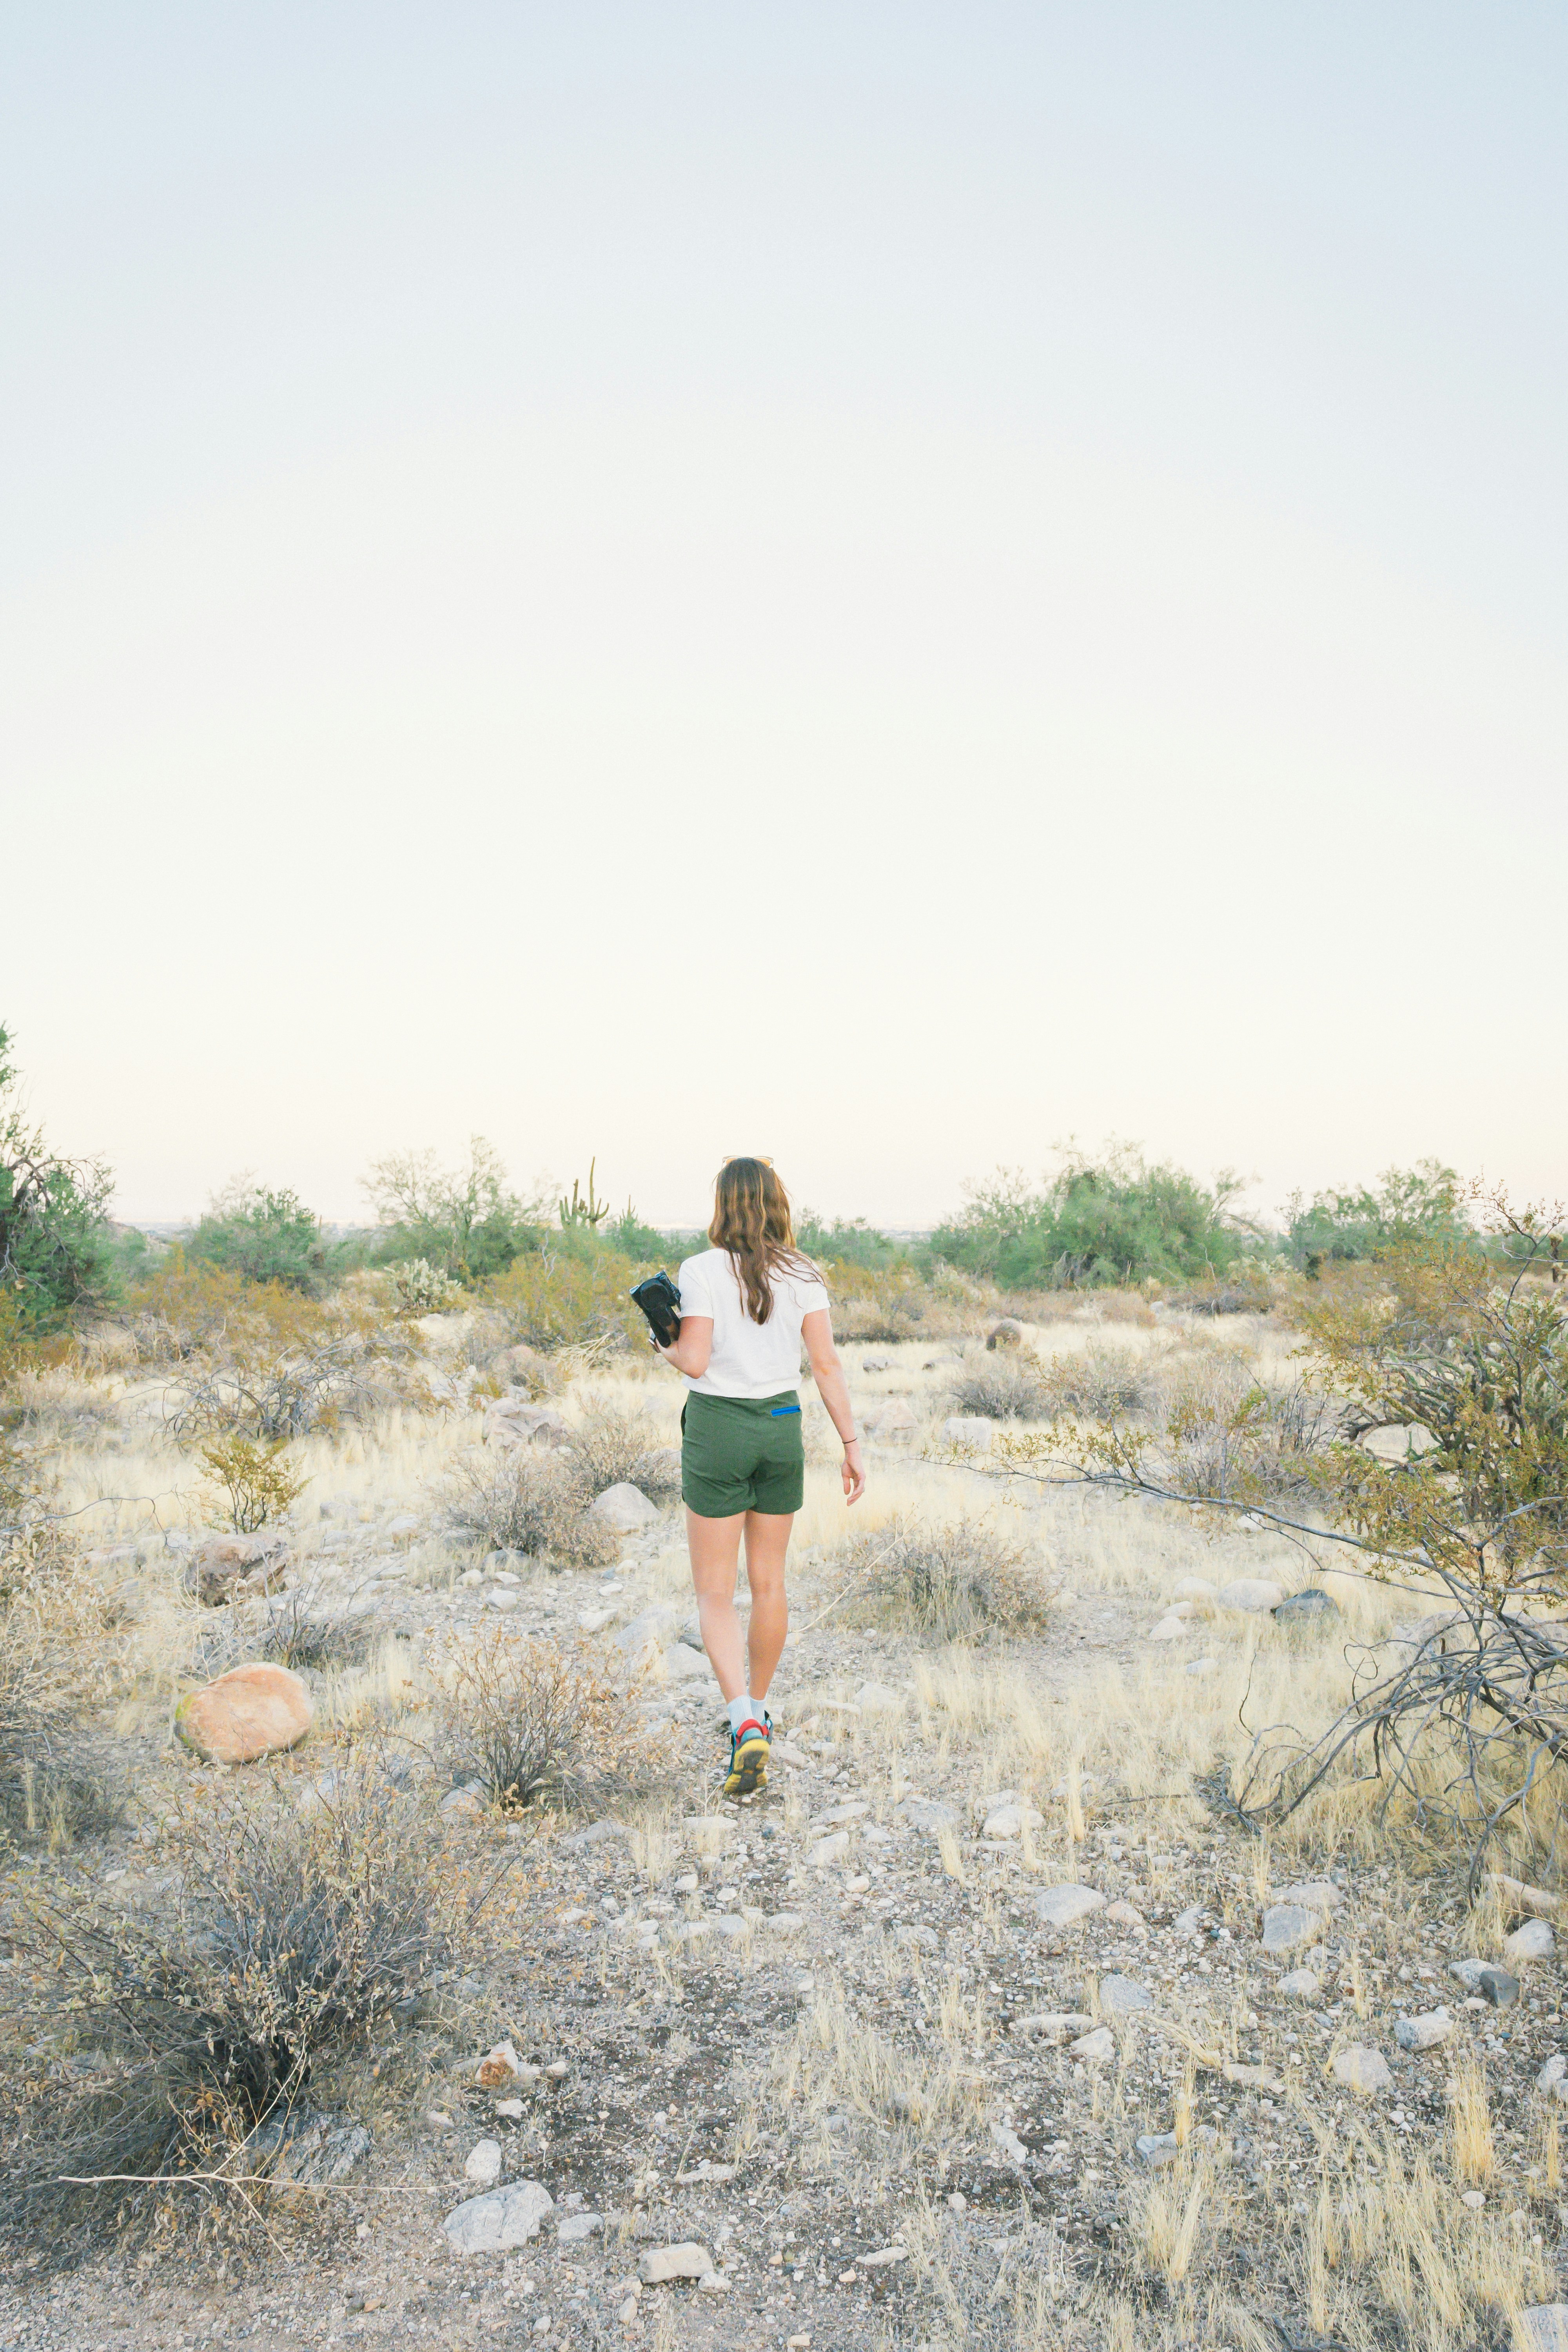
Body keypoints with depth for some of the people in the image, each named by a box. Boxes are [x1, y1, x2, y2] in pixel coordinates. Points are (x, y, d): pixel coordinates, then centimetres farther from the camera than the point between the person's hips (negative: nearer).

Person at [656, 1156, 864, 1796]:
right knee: (769, 1581, 18)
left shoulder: (701, 1270, -11)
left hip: (718, 1429, -4)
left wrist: (666, 1346, 6)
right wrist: (851, 1444, 0)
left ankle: (745, 1727, -15)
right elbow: (827, 1365, -3)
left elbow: (695, 1361, -16)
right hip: (782, 1428, 4)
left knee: (715, 1593, 3)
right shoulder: (802, 1275, 0)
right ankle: (755, 1710, 33)